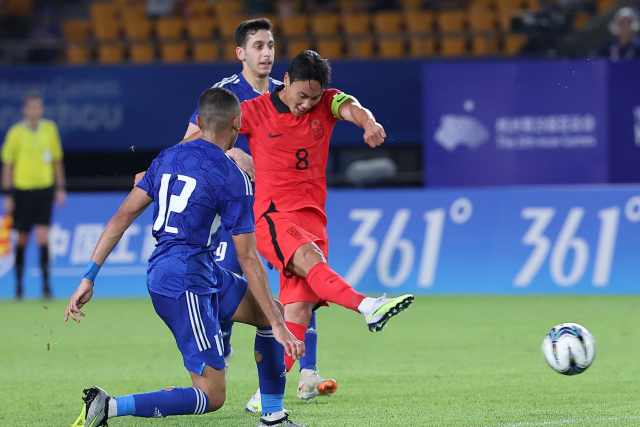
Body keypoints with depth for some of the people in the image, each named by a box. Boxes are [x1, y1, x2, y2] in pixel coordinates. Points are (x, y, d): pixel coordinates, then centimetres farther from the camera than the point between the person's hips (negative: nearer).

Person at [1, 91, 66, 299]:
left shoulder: (50, 129, 4)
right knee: (22, 239, 5)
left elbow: (57, 159, 12)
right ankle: (19, 284, 16)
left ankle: (46, 283, -5)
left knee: (43, 238, -7)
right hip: (22, 188, -1)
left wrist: (60, 187, 9)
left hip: (45, 189, 1)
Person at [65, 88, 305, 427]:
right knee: (212, 397, -7)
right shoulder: (233, 179, -11)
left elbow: (124, 215, 5)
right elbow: (247, 258, -11)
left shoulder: (168, 157, 8)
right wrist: (278, 328, -7)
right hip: (185, 285, -9)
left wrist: (89, 277, 7)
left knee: (273, 312, 20)